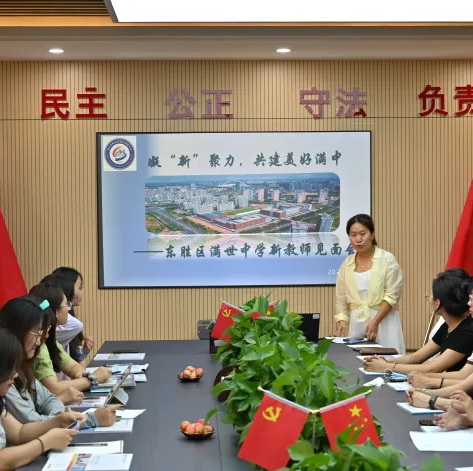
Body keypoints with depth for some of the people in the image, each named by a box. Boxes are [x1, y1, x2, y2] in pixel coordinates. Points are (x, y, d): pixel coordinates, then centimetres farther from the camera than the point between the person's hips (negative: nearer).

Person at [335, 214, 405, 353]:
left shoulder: (387, 259, -3)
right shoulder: (346, 264, 9)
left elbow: (392, 296, -8)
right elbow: (341, 298, 11)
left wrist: (375, 322, -16)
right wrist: (341, 320, -5)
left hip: (384, 320, -3)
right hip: (356, 322, 3)